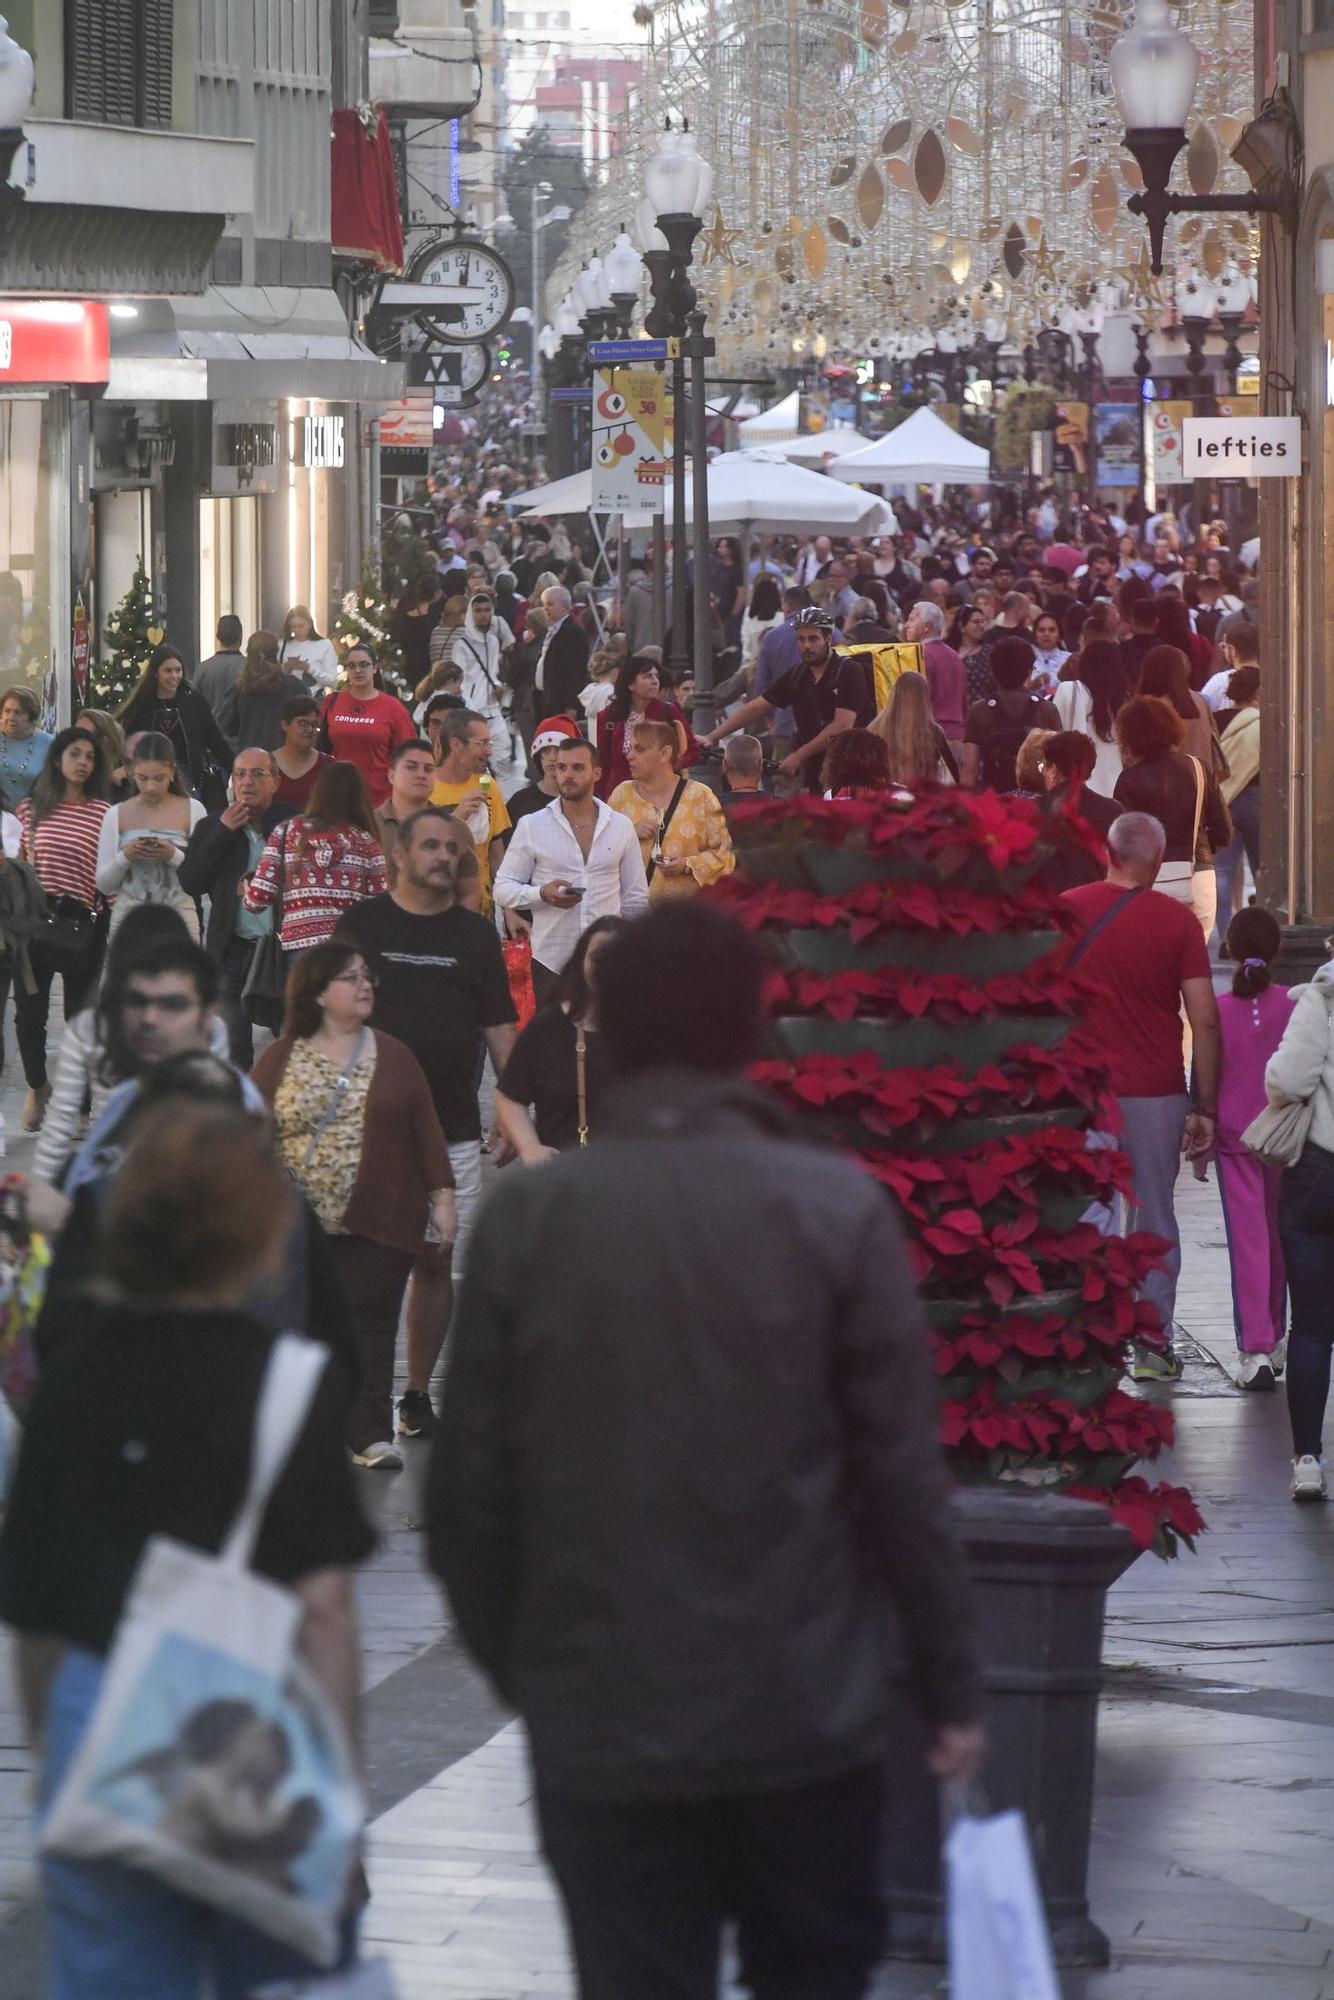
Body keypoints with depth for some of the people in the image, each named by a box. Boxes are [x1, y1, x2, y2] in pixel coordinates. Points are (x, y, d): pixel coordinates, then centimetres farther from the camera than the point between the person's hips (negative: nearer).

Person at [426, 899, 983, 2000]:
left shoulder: (525, 1218, -3)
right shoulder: (835, 1209, -6)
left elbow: (467, 1490, -2)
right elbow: (904, 1476, -7)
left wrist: (519, 1668, 12)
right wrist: (950, 1689, 3)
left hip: (600, 1734, 1)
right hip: (807, 1723, 0)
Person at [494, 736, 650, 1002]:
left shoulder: (621, 826, 8)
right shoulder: (531, 826, 2)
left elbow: (635, 899, 14)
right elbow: (503, 889, 2)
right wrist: (542, 894, -17)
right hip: (552, 961, -1)